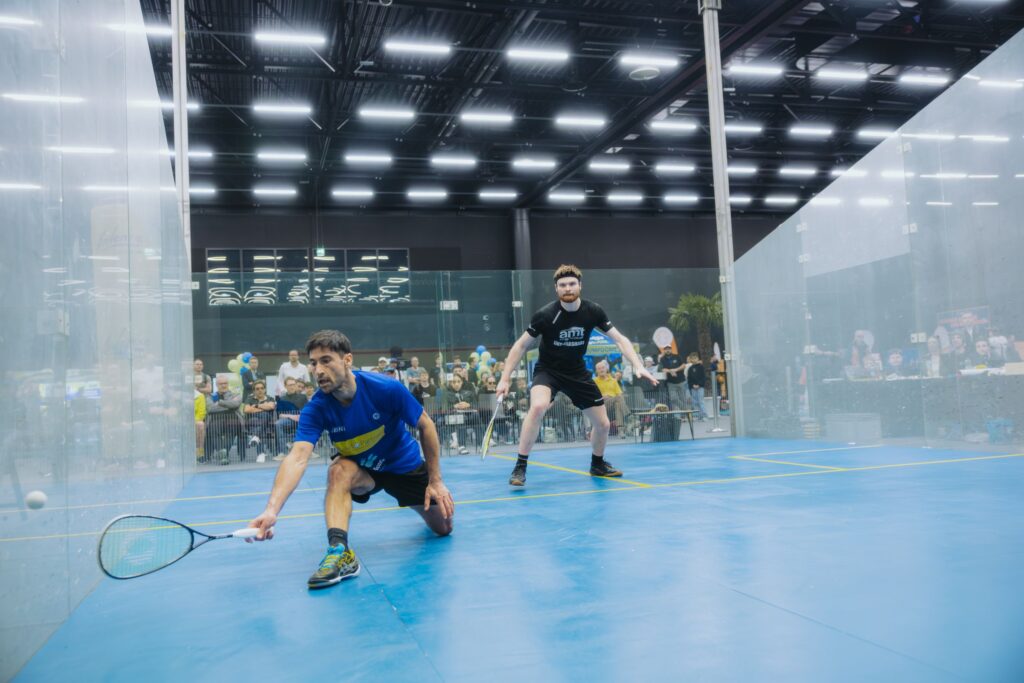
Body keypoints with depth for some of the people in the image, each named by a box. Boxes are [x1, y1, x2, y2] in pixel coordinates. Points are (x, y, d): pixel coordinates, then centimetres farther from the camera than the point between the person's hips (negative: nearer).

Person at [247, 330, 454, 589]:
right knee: (338, 471, -34)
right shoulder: (316, 409, -27)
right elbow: (297, 458, -40)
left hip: (405, 465, 0)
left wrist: (435, 480, -16)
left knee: (443, 528, 7)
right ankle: (340, 552, -36)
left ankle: (429, 505, 43)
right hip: (361, 468, 0)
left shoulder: (387, 389, -31)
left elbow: (426, 425, -17)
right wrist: (271, 510, -56)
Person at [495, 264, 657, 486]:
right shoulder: (545, 315, -21)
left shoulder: (593, 311, -13)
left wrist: (638, 366, -19)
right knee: (538, 407, -34)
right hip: (547, 370, -4)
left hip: (577, 372, 4)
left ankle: (598, 464, 37)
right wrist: (505, 378, -15)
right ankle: (520, 467, -21)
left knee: (602, 424, 5)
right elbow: (521, 345, -11)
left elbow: (619, 339, -5)